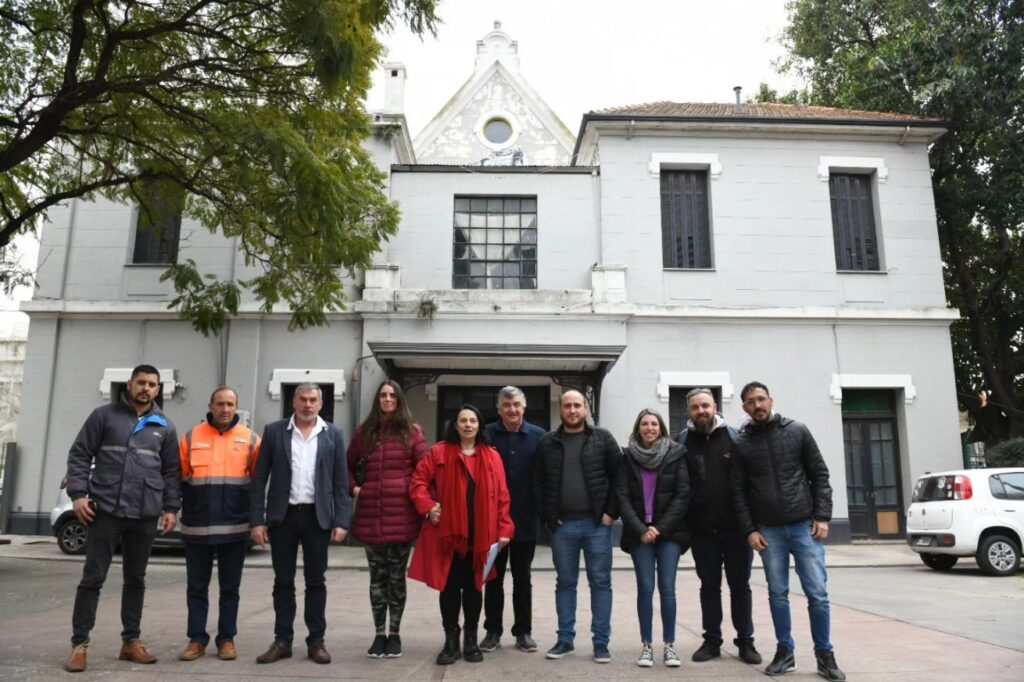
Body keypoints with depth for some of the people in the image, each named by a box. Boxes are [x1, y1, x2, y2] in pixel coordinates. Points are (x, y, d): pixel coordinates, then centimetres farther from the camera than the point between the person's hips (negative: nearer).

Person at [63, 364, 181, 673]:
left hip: (145, 515, 3)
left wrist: (171, 508, 4)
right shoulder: (104, 415, 3)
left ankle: (131, 641, 20)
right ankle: (79, 644, 11)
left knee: (136, 580, 11)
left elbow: (172, 471, 11)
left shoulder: (164, 427, 10)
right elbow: (80, 455, 1)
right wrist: (78, 494, -9)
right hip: (105, 510, -3)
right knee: (92, 578, 2)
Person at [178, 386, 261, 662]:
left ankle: (227, 639, 18)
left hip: (235, 526, 0)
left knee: (230, 587, 8)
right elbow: (179, 478, 9)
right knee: (197, 587, 8)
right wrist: (186, 509, 5)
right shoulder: (191, 438, 4)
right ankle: (197, 639, 18)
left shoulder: (250, 440, 2)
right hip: (197, 526, 1)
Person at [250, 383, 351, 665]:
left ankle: (316, 641, 17)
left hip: (317, 517, 0)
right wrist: (257, 520, -5)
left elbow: (341, 481, 2)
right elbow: (259, 478, 1)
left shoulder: (333, 435, 2)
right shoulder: (274, 431, 1)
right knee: (283, 581, 8)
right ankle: (282, 641, 19)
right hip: (283, 516, 0)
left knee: (315, 581, 7)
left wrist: (341, 521, -5)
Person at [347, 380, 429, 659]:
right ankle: (379, 634, 19)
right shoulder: (364, 431, 11)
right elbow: (348, 465, 20)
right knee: (377, 576, 9)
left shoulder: (412, 431, 2)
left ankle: (395, 634, 16)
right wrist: (353, 488, 5)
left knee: (397, 576, 5)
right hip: (371, 515, 2)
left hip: (402, 515, -2)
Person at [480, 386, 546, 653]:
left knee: (522, 578, 12)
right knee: (493, 578, 10)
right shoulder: (486, 434, -3)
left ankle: (523, 631, 22)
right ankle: (493, 631, 21)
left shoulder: (538, 436, 0)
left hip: (525, 520, 0)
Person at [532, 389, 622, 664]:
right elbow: (538, 482, 7)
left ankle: (601, 642, 13)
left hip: (596, 523, -2)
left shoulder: (602, 438, 1)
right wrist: (547, 516, -1)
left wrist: (612, 512, -7)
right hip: (562, 525, 2)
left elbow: (620, 476, -2)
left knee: (600, 583, 4)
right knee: (565, 583, 10)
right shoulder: (547, 443, 6)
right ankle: (565, 639, 21)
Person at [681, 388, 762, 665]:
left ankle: (745, 641, 20)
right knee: (709, 586, 11)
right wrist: (682, 522, -6)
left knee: (740, 585, 9)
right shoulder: (683, 441, 0)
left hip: (735, 525, 0)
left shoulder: (733, 436, -1)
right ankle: (712, 640, 21)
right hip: (702, 528, 1)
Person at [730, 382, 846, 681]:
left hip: (805, 526, -1)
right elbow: (738, 491, 2)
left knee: (817, 594, -1)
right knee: (777, 594, 7)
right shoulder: (741, 444, 2)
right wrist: (749, 530, -4)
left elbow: (820, 476, 2)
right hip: (769, 531, 1)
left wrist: (822, 517, -6)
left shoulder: (798, 431, 2)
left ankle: (825, 655, 12)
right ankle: (785, 652, 19)